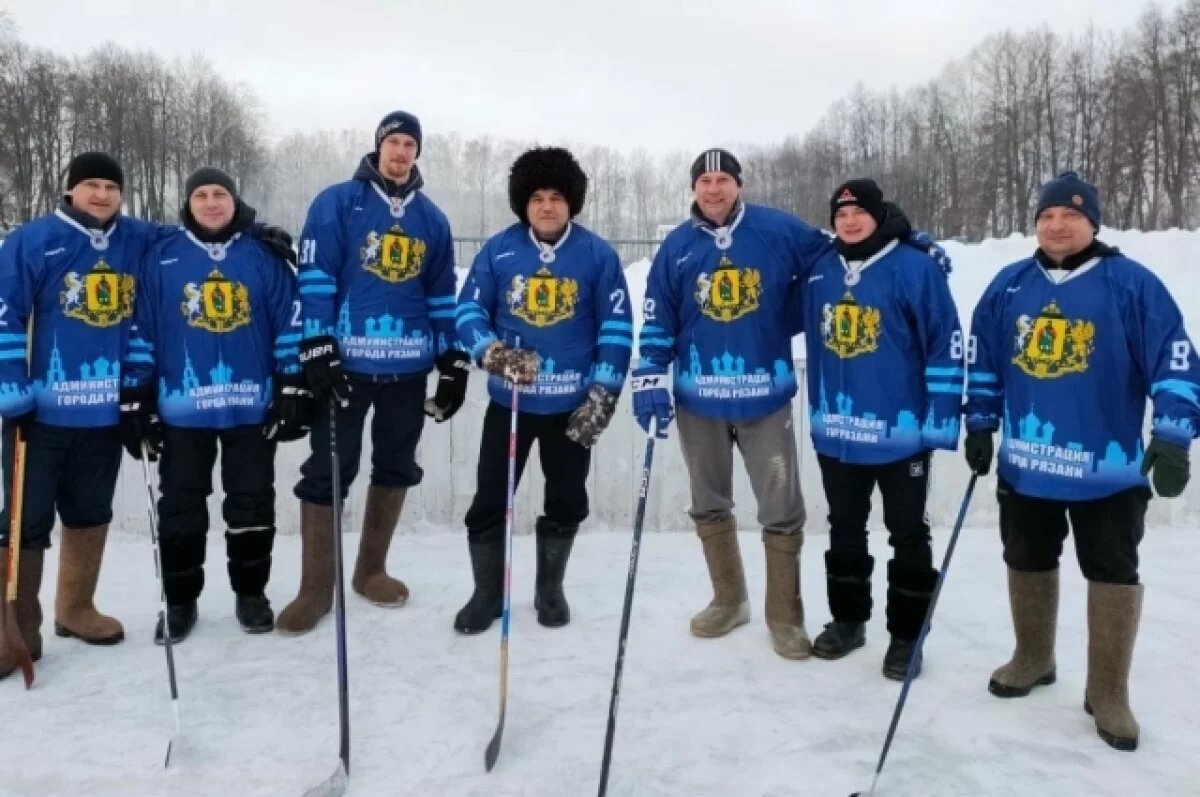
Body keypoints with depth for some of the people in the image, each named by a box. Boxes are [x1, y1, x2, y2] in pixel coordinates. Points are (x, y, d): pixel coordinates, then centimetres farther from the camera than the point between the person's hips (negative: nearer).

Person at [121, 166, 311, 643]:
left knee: (252, 502, 9)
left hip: (253, 405, 0)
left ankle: (251, 592, 24)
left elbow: (290, 326, 1)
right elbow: (141, 332, 3)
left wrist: (294, 392, -4)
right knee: (180, 507, 8)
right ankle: (180, 600, 23)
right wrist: (136, 401, 0)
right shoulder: (161, 259, 2)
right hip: (182, 407, 1)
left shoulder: (265, 256, 1)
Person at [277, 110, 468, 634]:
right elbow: (315, 278, -6)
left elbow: (443, 293, 14)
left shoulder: (431, 218, 12)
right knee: (326, 472, -1)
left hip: (409, 364, 4)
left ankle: (371, 570, 29)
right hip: (347, 360, -4)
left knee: (396, 468, 12)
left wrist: (453, 362, 9)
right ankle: (316, 588, 10)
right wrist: (317, 349, -13)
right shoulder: (336, 203, -1)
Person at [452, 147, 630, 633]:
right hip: (508, 399, 0)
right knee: (489, 500, 4)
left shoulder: (597, 254, -4)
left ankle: (550, 589, 33)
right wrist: (493, 353, -18)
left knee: (566, 502, 12)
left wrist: (602, 396, -7)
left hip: (573, 404, 0)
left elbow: (617, 327, -3)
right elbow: (468, 309, 1)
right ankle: (487, 593, 24)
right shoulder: (498, 250, -3)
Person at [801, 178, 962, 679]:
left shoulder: (915, 268, -12)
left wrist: (941, 419, -15)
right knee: (845, 530, 18)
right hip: (836, 431, 5)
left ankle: (906, 635, 23)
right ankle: (847, 620, 34)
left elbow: (946, 346, -13)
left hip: (901, 430, -5)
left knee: (907, 535, 10)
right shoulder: (821, 273, 4)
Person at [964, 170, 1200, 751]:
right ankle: (1032, 659, 36)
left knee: (1113, 574, 5)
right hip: (1024, 464, 4)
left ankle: (1108, 693, 19)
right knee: (1028, 564, 16)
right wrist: (979, 426, 10)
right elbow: (981, 360, 11)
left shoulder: (1132, 284, -8)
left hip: (1108, 468, -3)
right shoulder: (1009, 285, 4)